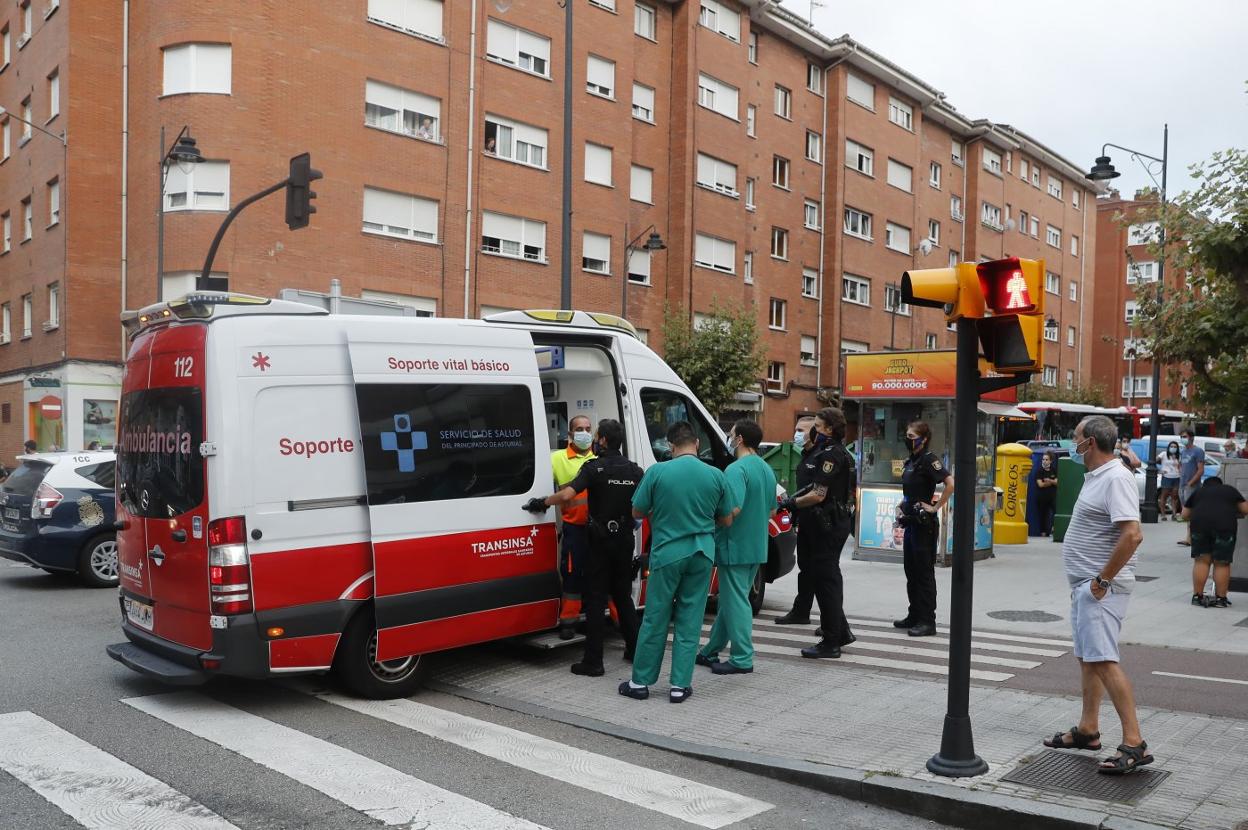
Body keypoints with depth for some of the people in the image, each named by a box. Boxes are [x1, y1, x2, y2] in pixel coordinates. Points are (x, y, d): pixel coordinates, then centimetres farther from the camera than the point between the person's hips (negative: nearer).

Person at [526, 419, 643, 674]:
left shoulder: (594, 467, -13)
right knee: (623, 595, 19)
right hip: (625, 540, 5)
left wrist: (542, 503, -11)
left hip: (600, 541, -5)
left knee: (595, 598, -1)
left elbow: (567, 495, -26)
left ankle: (593, 661, -1)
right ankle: (634, 649, 25)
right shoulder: (634, 470, 4)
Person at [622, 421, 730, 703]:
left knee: (655, 619, 7)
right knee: (689, 620, 9)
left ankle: (640, 682, 16)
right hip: (701, 553, 2)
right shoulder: (716, 476, -2)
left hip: (667, 552, -2)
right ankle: (680, 685, 12)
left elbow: (637, 512, -1)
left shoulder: (657, 472, -10)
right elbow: (726, 520, 8)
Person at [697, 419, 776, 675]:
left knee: (735, 602, -1)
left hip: (735, 547, -9)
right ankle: (711, 651, 26)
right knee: (730, 600, 16)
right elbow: (771, 510, 18)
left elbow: (733, 509, -27)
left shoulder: (736, 469, -18)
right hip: (757, 547, 9)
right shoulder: (767, 470, 11)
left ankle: (742, 659, 5)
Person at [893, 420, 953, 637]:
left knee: (924, 572, -3)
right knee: (910, 570, 14)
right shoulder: (911, 461, 13)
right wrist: (900, 506, 12)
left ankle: (927, 621, 3)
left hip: (924, 524, -9)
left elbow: (950, 484, -25)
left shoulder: (928, 459, -14)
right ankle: (914, 616, 24)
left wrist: (935, 507, -20)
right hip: (911, 522, 9)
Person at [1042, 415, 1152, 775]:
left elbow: (1132, 535, -27)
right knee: (1086, 657, 16)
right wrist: (1085, 583, 17)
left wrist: (1102, 581, -22)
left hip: (1102, 586, -11)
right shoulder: (1096, 476, 15)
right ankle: (1087, 730, 27)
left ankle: (1134, 744, -11)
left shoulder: (1116, 478, -17)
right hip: (1085, 584, 11)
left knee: (1103, 660, -14)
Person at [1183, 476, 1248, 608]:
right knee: (1222, 564, 5)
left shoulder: (1198, 491, 26)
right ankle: (1220, 598, 9)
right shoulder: (1230, 490, 25)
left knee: (1201, 561, 8)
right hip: (1225, 525, -1)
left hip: (1200, 523, 1)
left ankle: (1197, 596, 11)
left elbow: (1185, 514, 21)